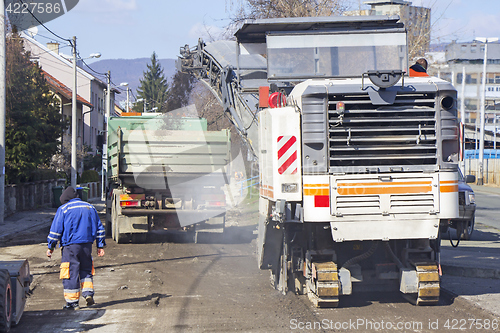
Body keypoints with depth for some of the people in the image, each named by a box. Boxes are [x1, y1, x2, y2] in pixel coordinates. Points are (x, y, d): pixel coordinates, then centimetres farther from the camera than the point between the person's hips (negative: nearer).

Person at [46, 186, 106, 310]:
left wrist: (51, 247, 3)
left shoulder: (63, 209, -2)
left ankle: (72, 302, 3)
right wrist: (100, 246, 17)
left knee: (71, 273, 1)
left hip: (70, 245, -4)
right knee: (86, 270, 19)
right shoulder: (90, 208, 13)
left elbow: (56, 230, -4)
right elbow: (99, 228, 14)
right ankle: (88, 292, 0)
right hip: (87, 244, 4)